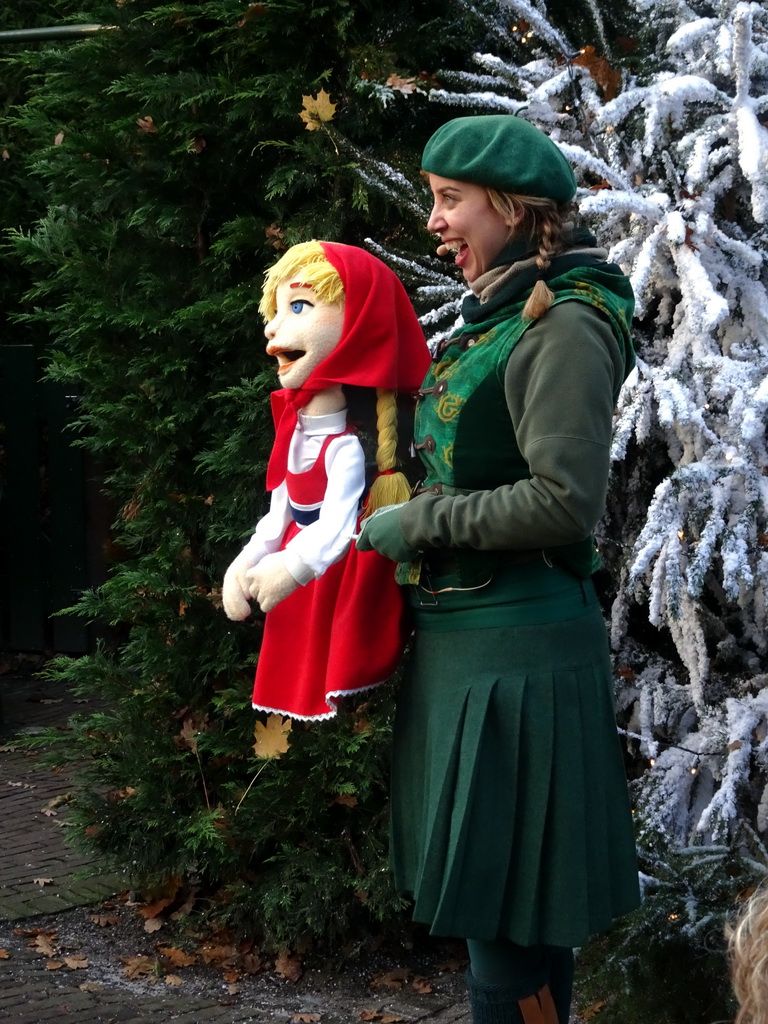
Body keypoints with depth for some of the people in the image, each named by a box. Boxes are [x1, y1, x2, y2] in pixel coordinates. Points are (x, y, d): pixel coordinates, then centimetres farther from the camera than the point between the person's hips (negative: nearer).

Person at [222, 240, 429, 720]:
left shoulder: (346, 446, -17)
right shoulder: (296, 434, 13)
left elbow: (337, 525, -27)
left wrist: (293, 566, -39)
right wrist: (244, 566, 14)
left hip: (342, 584, -9)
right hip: (298, 586, 9)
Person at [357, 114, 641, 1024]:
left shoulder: (563, 327, -15)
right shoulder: (493, 320, 14)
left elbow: (565, 499, -21)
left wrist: (422, 520, -15)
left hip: (517, 648, -10)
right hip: (460, 637, 10)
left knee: (501, 898, -3)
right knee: (483, 888, 17)